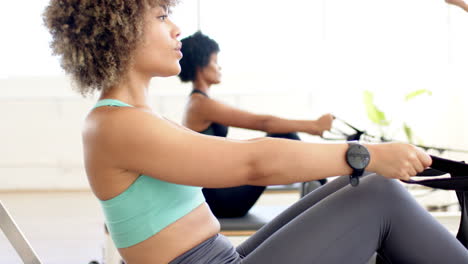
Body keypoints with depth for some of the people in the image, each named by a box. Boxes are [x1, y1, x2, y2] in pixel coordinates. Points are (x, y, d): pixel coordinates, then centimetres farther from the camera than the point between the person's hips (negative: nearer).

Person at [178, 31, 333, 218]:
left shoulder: (198, 103, 13)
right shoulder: (201, 105, -17)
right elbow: (262, 122, -20)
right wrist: (314, 126, -16)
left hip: (219, 192, 9)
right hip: (218, 199, -9)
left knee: (282, 137, 6)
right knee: (283, 138, -12)